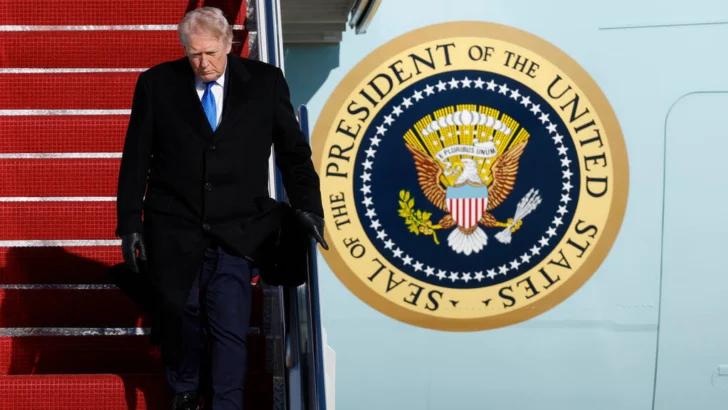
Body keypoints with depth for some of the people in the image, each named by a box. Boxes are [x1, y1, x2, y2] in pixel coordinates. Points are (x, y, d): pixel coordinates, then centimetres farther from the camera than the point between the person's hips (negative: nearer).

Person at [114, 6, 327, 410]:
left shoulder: (265, 81, -1)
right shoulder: (157, 84, -2)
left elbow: (292, 148, 7)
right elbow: (135, 159, 1)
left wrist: (307, 206, 0)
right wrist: (130, 224, -2)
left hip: (237, 232, -1)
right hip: (174, 230, 1)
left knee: (230, 328, -5)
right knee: (179, 316, 11)